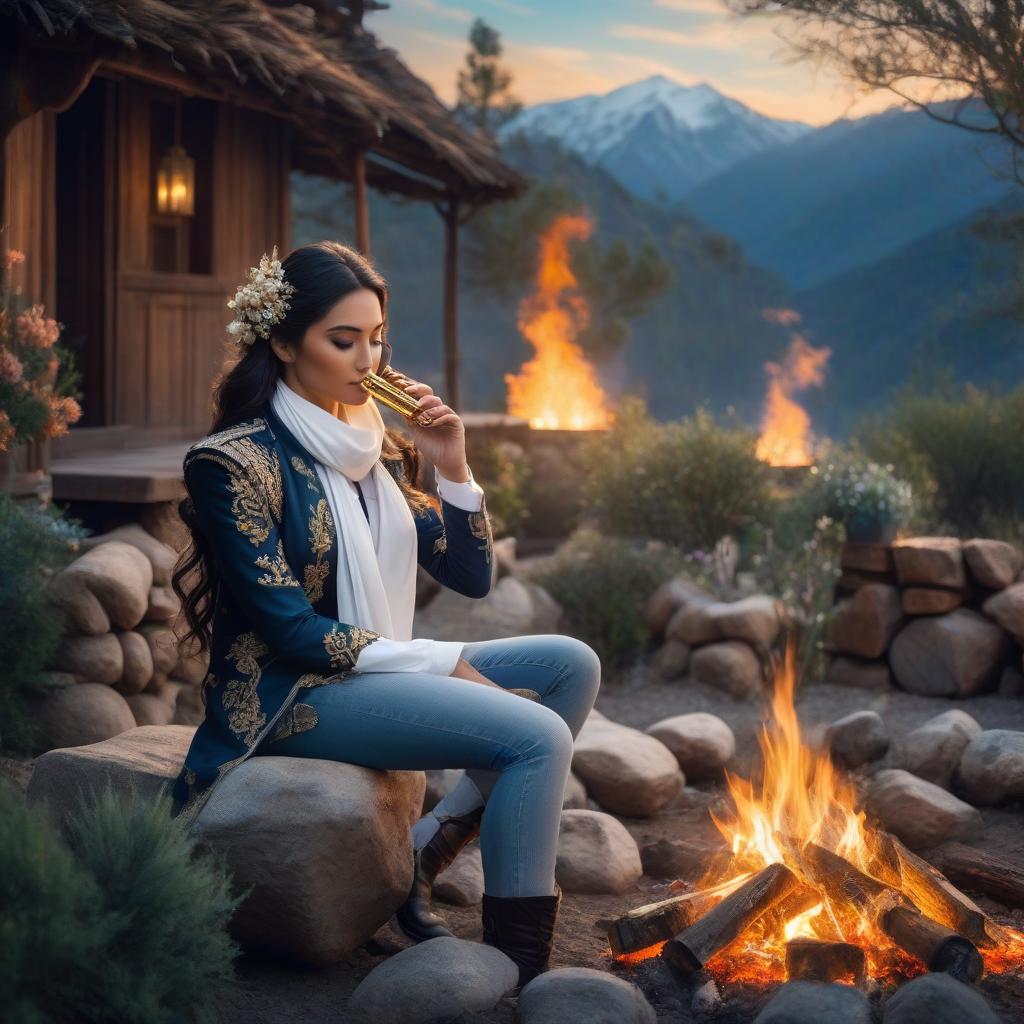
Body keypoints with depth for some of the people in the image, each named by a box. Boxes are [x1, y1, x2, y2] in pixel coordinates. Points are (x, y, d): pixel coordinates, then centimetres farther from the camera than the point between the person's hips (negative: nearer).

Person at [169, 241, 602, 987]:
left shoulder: (374, 446, 9)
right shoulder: (236, 461, -14)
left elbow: (473, 578, 9)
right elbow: (290, 630, -19)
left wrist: (453, 467, -6)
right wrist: (444, 665, -17)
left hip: (376, 672, 8)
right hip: (290, 697, -8)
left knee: (571, 665, -2)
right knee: (537, 735, -22)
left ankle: (422, 857, -4)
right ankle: (517, 968, -16)